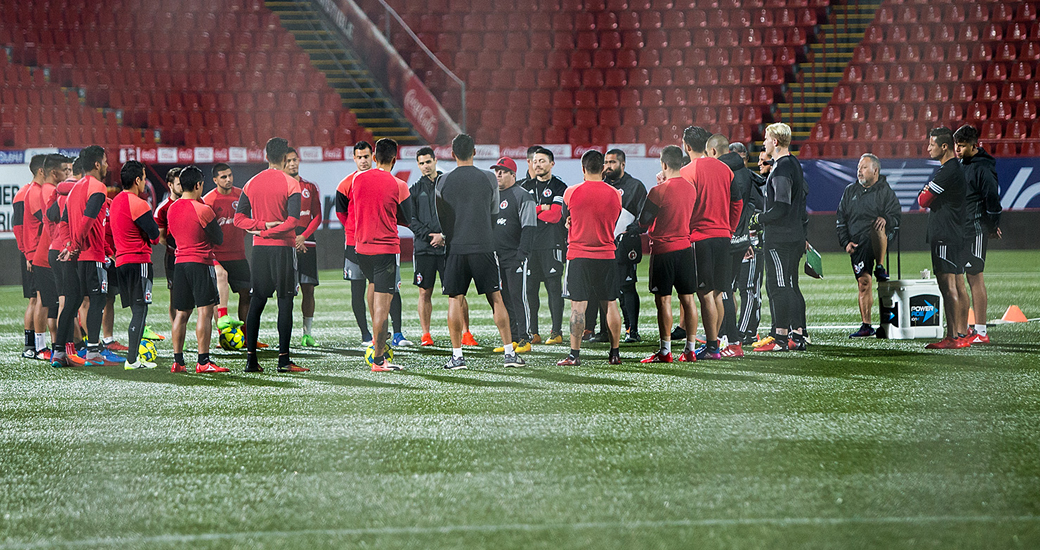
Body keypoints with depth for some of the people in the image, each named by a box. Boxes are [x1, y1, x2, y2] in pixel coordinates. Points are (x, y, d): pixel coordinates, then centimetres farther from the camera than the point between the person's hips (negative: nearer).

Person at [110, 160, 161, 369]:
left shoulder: (116, 201, 16)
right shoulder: (137, 203, -13)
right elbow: (155, 235, -13)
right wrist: (148, 237, 8)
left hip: (121, 261, 9)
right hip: (138, 260, -9)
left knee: (136, 310, 13)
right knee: (140, 309, -8)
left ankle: (133, 357, 10)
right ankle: (132, 360, -13)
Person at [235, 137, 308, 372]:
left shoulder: (251, 183, 8)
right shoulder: (290, 184, -7)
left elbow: (239, 218, 4)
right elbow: (292, 221, -16)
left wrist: (261, 226, -4)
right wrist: (270, 230, -7)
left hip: (259, 248, 5)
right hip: (283, 247, -5)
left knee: (256, 302, 8)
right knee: (285, 302, -2)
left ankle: (251, 358, 5)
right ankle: (283, 359, -6)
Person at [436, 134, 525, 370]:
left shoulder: (444, 182, 0)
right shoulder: (488, 179, 2)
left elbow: (441, 217, 10)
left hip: (455, 247, 0)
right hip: (484, 245, 0)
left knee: (454, 300, 5)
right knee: (495, 298, 4)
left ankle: (457, 355, 1)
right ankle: (509, 352, 2)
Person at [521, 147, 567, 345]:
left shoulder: (559, 187, 2)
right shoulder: (526, 186, 16)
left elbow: (555, 216, -9)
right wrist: (541, 209, -9)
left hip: (552, 244, -4)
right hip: (529, 244, 4)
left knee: (554, 287, -5)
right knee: (530, 288, 2)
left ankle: (556, 332, -3)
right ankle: (532, 333, 6)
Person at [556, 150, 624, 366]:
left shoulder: (571, 193, -6)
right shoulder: (615, 194, 0)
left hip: (578, 255, -2)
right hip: (607, 255, 2)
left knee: (578, 306, -3)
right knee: (610, 304, 10)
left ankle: (574, 354, -6)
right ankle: (615, 353, 13)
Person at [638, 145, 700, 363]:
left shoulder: (659, 191, -15)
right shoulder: (691, 188, 5)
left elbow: (643, 221, -10)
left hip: (663, 249, -6)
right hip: (686, 247, 6)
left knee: (663, 300, -3)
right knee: (687, 298, 8)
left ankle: (665, 351, -4)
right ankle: (690, 349, 9)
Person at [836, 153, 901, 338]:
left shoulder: (886, 191, 5)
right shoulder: (850, 191, 17)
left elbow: (895, 217, -4)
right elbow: (841, 220, 18)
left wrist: (886, 219, -28)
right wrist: (845, 242, 5)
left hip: (878, 240, -4)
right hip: (857, 245, 4)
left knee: (876, 226, -39)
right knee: (863, 282, 0)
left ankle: (880, 267, -25)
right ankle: (866, 326, 6)